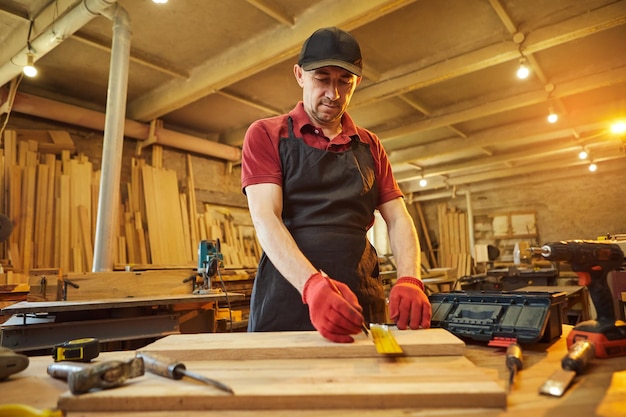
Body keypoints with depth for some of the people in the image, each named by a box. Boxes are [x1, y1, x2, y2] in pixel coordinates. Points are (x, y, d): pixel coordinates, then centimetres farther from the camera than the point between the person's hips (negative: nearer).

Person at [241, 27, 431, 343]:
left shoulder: (370, 146, 13)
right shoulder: (265, 135, 1)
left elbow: (398, 220, 7)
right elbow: (265, 218, -12)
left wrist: (409, 281, -13)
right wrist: (313, 284, -29)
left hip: (360, 305, 4)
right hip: (286, 303, -3)